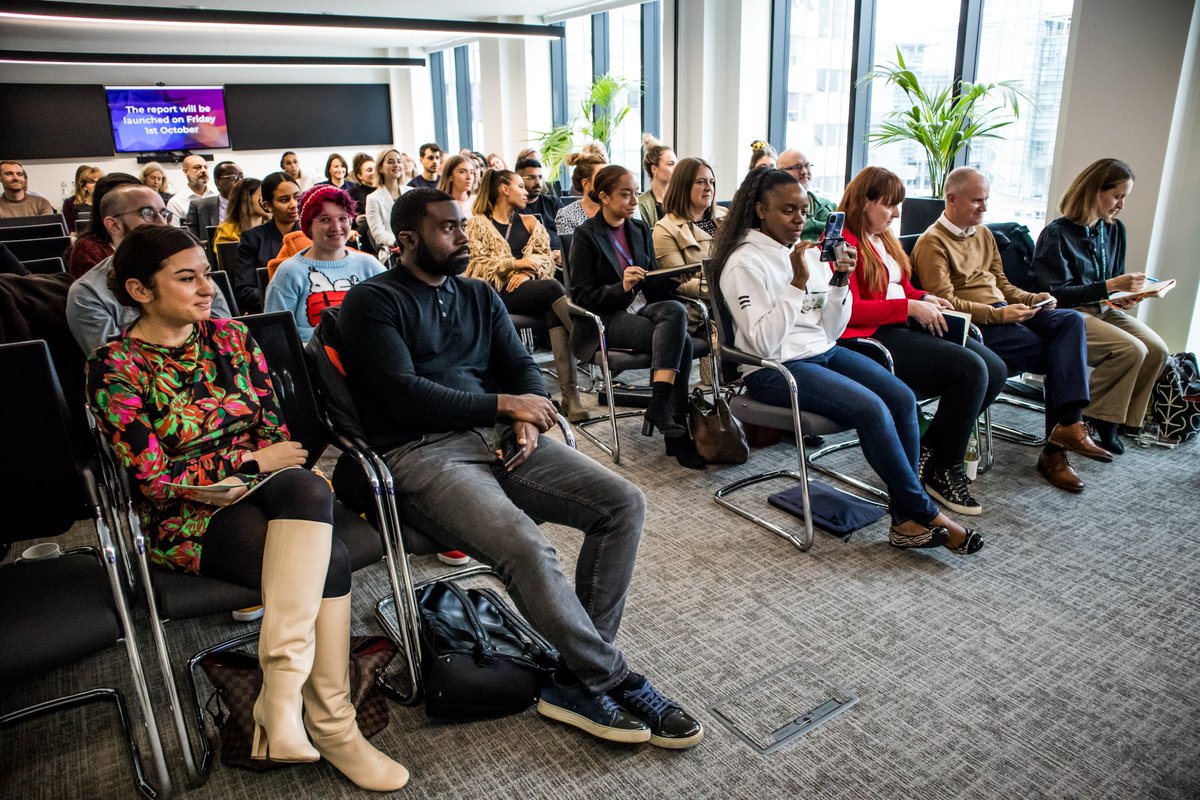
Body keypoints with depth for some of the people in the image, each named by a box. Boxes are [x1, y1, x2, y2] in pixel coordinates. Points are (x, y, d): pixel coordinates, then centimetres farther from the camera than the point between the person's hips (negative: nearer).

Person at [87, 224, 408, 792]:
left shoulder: (231, 337, 9)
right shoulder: (115, 366, -5)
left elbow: (275, 435, 8)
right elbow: (155, 478, -10)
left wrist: (242, 483, -11)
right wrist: (253, 461, -8)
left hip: (263, 495, 4)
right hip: (187, 519, -4)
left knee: (305, 488, -34)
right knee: (328, 562, -29)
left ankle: (282, 693, -32)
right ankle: (331, 728, -16)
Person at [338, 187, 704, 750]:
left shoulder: (479, 297, 22)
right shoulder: (372, 302, 1)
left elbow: (520, 367, 16)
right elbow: (402, 395, -12)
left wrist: (528, 416, -8)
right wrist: (503, 404, -8)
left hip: (498, 437, 7)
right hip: (422, 451, -6)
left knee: (624, 504, -12)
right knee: (525, 546, -33)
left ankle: (578, 680, -9)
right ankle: (614, 681, -11)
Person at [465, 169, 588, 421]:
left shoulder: (530, 222, 24)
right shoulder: (478, 223, 11)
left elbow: (546, 258, 12)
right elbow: (480, 264, 0)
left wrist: (527, 272, -8)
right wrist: (516, 263, -11)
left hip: (528, 287, 3)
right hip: (498, 292, -3)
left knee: (554, 312, -31)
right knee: (553, 287, -31)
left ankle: (570, 394, -40)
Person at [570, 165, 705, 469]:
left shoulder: (640, 230, 15)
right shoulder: (586, 235, -2)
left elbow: (651, 286, 16)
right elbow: (582, 296, -7)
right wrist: (621, 288, -22)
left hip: (641, 308, 5)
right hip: (607, 319, -5)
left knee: (675, 310, -31)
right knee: (680, 340, -28)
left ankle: (660, 408, -31)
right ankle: (677, 431, -27)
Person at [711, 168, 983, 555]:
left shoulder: (809, 250, 11)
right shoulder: (744, 263, -10)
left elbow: (831, 330, 9)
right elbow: (763, 342, -20)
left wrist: (841, 282, -5)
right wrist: (797, 284, -22)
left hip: (823, 351, 8)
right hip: (774, 369, -7)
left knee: (903, 399, -13)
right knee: (871, 409, -24)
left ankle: (906, 520, -8)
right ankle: (926, 513, -6)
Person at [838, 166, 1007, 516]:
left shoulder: (885, 238, 21)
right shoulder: (843, 243, -10)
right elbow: (850, 310, -19)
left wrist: (924, 298, 8)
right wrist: (910, 307, -16)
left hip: (906, 326, 10)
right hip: (874, 336, -10)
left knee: (995, 370, -5)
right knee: (970, 370, -22)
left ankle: (930, 453, 1)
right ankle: (943, 471, -6)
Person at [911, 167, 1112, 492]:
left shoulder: (983, 234, 23)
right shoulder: (932, 243, -5)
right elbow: (945, 302, -14)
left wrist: (1031, 299, 6)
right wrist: (998, 314, -21)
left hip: (1005, 313, 8)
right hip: (975, 325, -8)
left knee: (1071, 319, -19)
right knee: (1060, 355, -20)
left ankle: (1067, 426, -27)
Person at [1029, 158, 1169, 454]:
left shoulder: (1115, 230, 10)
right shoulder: (1057, 234, -12)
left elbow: (1117, 278, 22)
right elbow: (1055, 293, -18)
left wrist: (1128, 292, -1)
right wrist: (1110, 286, -21)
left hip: (1103, 309, 8)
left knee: (1157, 350, -14)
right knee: (1132, 349, -26)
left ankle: (1120, 418, 0)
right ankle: (1096, 419, -10)